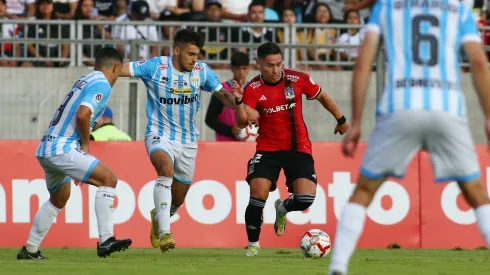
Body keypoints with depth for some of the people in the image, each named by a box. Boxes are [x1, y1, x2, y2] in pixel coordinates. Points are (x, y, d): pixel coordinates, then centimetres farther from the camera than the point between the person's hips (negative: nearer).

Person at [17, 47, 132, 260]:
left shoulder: (83, 81, 19)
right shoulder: (102, 85, -8)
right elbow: (82, 114, -23)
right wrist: (85, 144, -9)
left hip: (46, 149, 9)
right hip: (61, 149, -9)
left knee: (59, 199, 28)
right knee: (108, 179, -13)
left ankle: (29, 250, 35)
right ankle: (105, 240, -22)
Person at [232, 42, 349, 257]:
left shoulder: (297, 80, -7)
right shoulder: (253, 89, -10)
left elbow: (322, 97, 12)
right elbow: (242, 123, -20)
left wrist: (341, 120, 22)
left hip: (298, 148, 1)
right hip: (268, 149, -1)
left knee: (306, 198, -17)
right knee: (258, 194, -19)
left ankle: (282, 208, 23)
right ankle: (253, 244, 6)